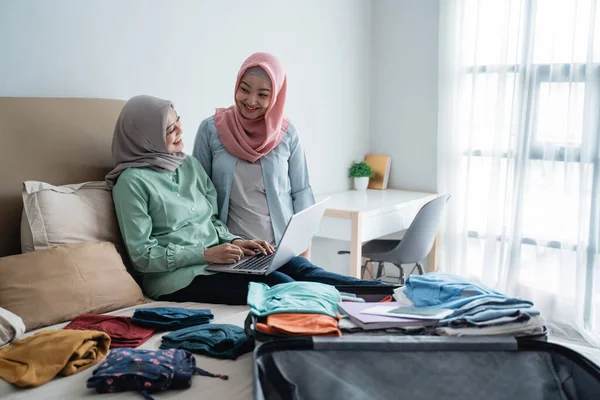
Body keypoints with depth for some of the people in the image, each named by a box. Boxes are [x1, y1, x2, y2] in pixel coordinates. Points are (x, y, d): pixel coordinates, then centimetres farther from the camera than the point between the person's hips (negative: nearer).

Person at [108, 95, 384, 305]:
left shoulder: (190, 165, 13)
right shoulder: (132, 181, -9)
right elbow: (142, 255, -12)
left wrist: (233, 241, -4)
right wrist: (206, 254, -19)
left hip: (213, 258, 7)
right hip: (175, 276, -7)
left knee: (300, 268, -18)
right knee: (278, 284, -26)